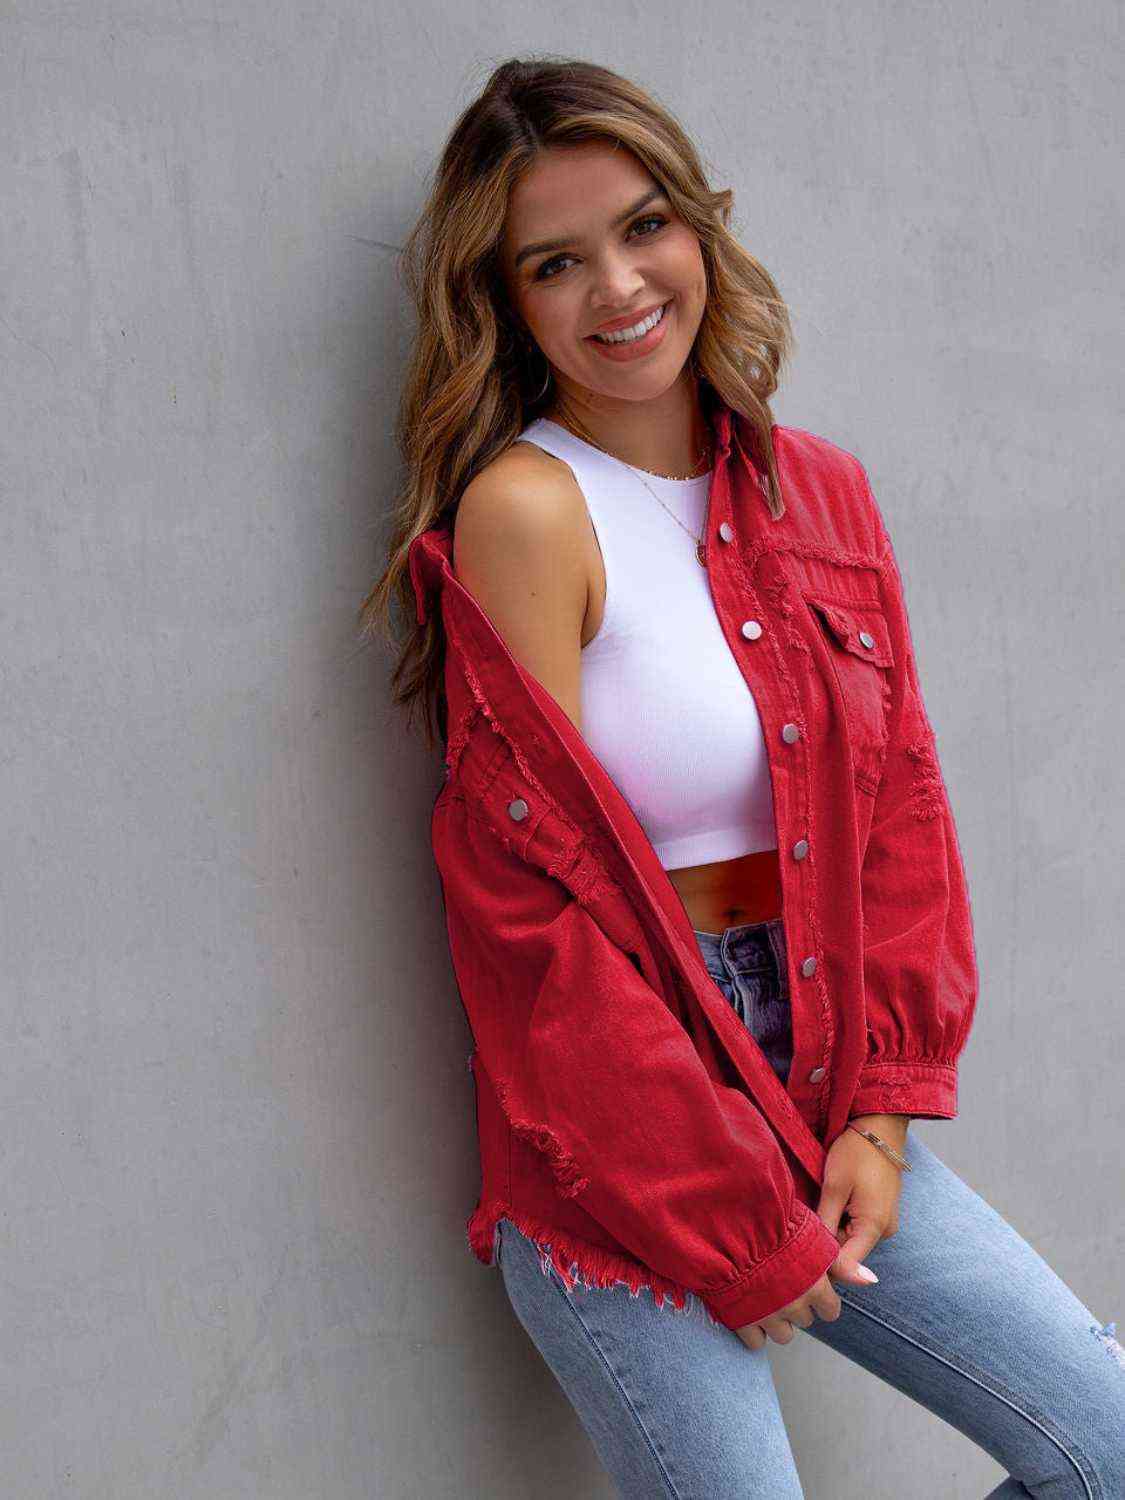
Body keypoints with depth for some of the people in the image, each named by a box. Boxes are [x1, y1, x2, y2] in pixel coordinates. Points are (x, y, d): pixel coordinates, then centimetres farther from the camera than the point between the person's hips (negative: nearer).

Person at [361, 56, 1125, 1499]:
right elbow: (536, 916, -16)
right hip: (614, 1153, -6)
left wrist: (883, 1111, -2)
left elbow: (899, 803, 8)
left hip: (824, 1116, 6)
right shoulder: (524, 510, -14)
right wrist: (735, 1227, -12)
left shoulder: (817, 488, 5)